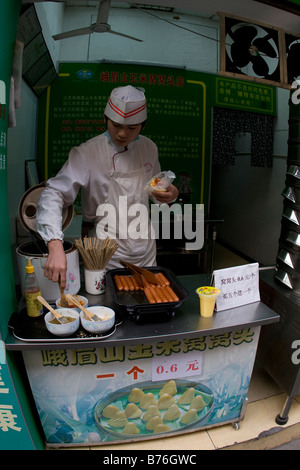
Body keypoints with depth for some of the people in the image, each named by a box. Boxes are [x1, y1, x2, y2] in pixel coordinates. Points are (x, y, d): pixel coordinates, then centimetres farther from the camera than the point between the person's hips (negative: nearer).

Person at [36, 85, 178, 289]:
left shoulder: (148, 148, 1)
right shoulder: (86, 153, -16)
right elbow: (54, 193, -25)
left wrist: (170, 194, -10)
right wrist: (56, 245, -41)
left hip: (146, 253, 5)